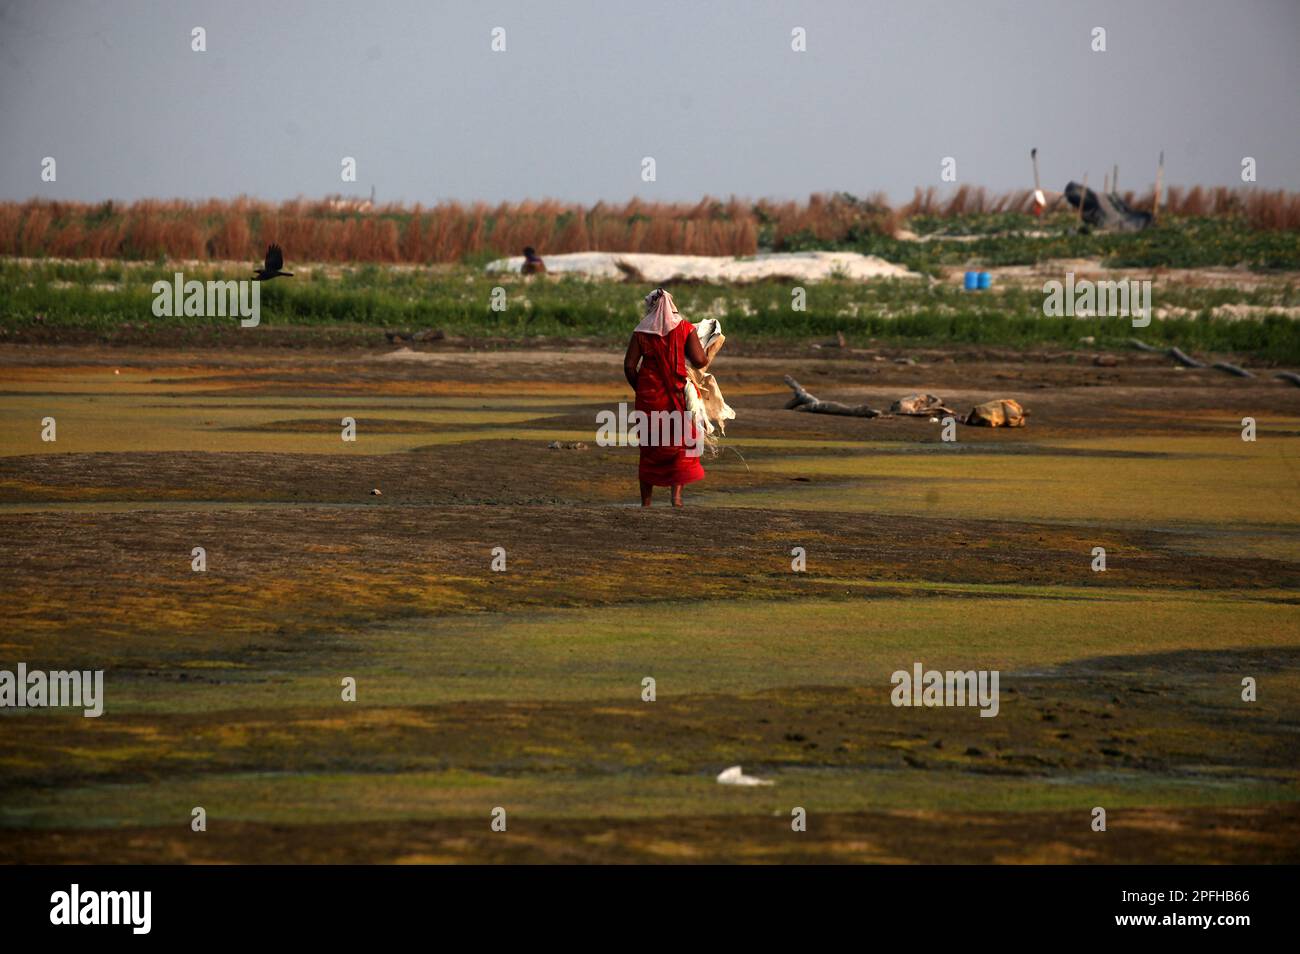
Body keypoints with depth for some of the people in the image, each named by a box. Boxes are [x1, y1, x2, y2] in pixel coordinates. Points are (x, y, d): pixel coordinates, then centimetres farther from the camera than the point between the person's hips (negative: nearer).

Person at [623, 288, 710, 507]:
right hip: (678, 395, -1)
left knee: (649, 448, 11)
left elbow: (629, 366, -5)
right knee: (681, 445, 9)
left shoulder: (641, 332, 0)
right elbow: (699, 361, -9)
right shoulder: (685, 328, -2)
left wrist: (639, 389, 10)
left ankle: (646, 500, 13)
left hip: (649, 396, 1)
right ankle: (677, 493, -8)